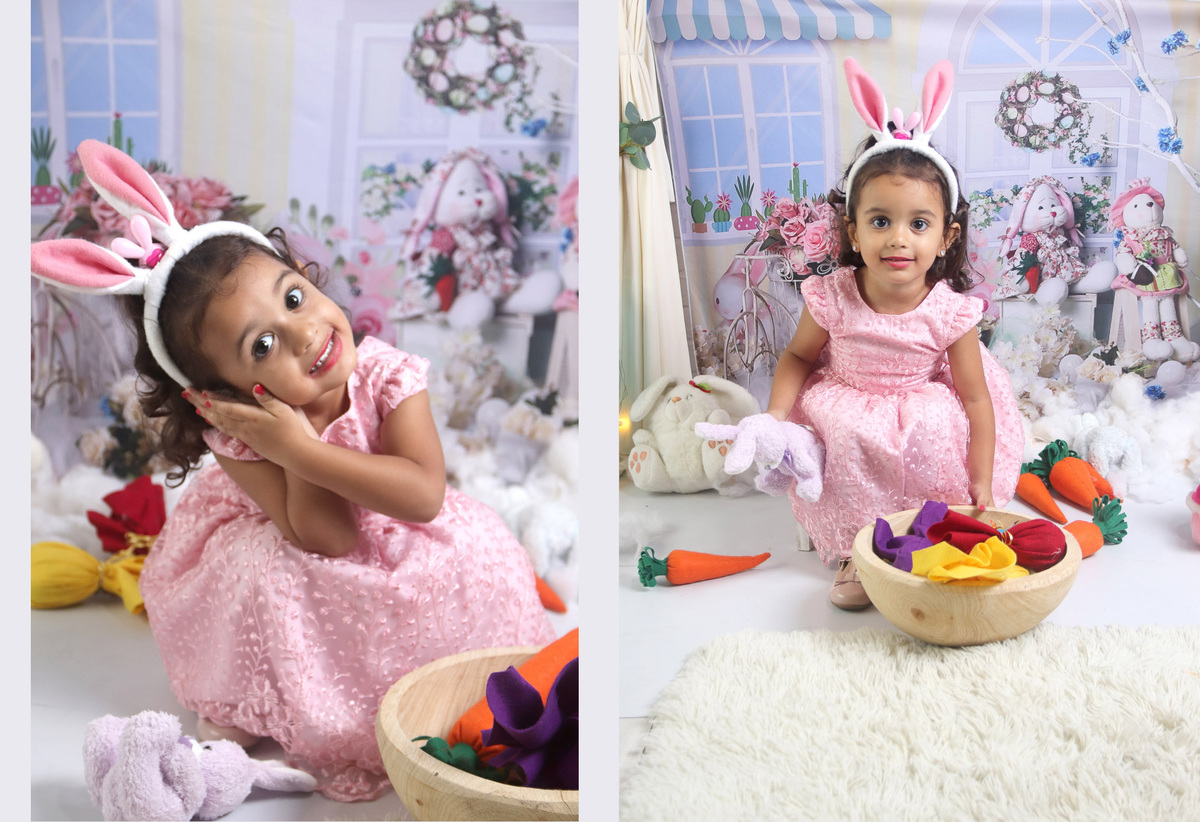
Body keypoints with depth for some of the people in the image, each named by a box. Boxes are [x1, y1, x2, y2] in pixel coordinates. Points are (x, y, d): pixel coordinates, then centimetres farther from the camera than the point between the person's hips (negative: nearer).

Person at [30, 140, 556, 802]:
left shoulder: (386, 375, -27)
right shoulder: (241, 435, -27)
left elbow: (425, 497, -37)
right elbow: (327, 540, -33)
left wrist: (300, 446, -41)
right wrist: (295, 440, -39)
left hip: (395, 538, 1)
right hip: (302, 557, 0)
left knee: (479, 550, -23)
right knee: (262, 573, -30)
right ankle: (248, 707, -5)